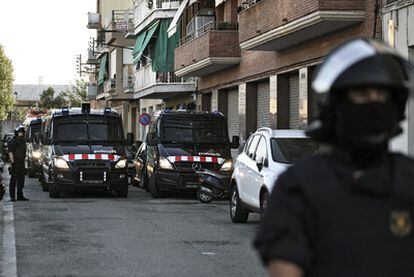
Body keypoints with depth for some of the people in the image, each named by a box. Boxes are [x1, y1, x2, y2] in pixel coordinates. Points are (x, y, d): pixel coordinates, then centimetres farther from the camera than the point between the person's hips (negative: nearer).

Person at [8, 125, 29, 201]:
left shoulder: (23, 141, 16)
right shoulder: (13, 141, -9)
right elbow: (10, 153, -15)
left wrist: (23, 162, 17)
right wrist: (12, 162, -21)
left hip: (22, 163, 8)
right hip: (15, 163, -8)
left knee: (21, 180, 11)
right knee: (14, 180, -5)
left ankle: (20, 196, 18)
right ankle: (12, 197, -3)